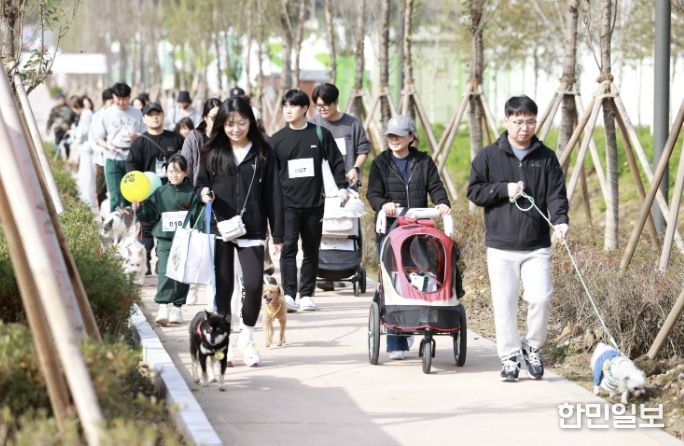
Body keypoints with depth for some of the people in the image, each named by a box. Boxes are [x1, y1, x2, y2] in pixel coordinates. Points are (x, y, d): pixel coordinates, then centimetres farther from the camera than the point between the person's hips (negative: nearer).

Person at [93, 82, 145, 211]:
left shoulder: (137, 114, 9)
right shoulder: (107, 114, 6)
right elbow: (99, 138, 8)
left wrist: (136, 136, -10)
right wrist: (107, 145, -13)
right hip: (113, 158, -1)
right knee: (115, 196, -8)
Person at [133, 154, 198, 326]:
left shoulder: (192, 193, 2)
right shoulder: (160, 193, 6)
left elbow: (197, 215, 1)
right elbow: (150, 214, 7)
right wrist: (138, 209, -8)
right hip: (165, 240, 0)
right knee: (165, 273, -12)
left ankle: (176, 307, 18)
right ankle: (163, 307, -17)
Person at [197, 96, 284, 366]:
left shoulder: (262, 154, 3)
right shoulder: (212, 153, 6)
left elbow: (272, 195, 3)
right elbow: (201, 183, 15)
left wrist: (277, 234, 1)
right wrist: (204, 192, -11)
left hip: (252, 229, -1)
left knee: (254, 283, -11)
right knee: (222, 285, 2)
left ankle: (247, 337, 10)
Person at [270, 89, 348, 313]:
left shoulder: (320, 134, 3)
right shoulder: (277, 139, 4)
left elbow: (336, 161, 8)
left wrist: (342, 187, 0)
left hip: (314, 202, 1)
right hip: (287, 202, -1)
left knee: (311, 250, 7)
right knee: (288, 246, -14)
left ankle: (306, 295, 16)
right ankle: (289, 294, -20)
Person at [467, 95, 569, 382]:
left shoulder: (546, 158, 6)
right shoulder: (488, 156, 3)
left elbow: (556, 194, -1)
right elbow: (474, 191, 2)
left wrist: (560, 221, -19)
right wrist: (504, 189, -12)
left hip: (537, 247, 1)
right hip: (501, 247, -1)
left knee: (540, 297, -10)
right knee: (504, 304, 0)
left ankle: (532, 347, 14)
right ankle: (510, 357, 12)